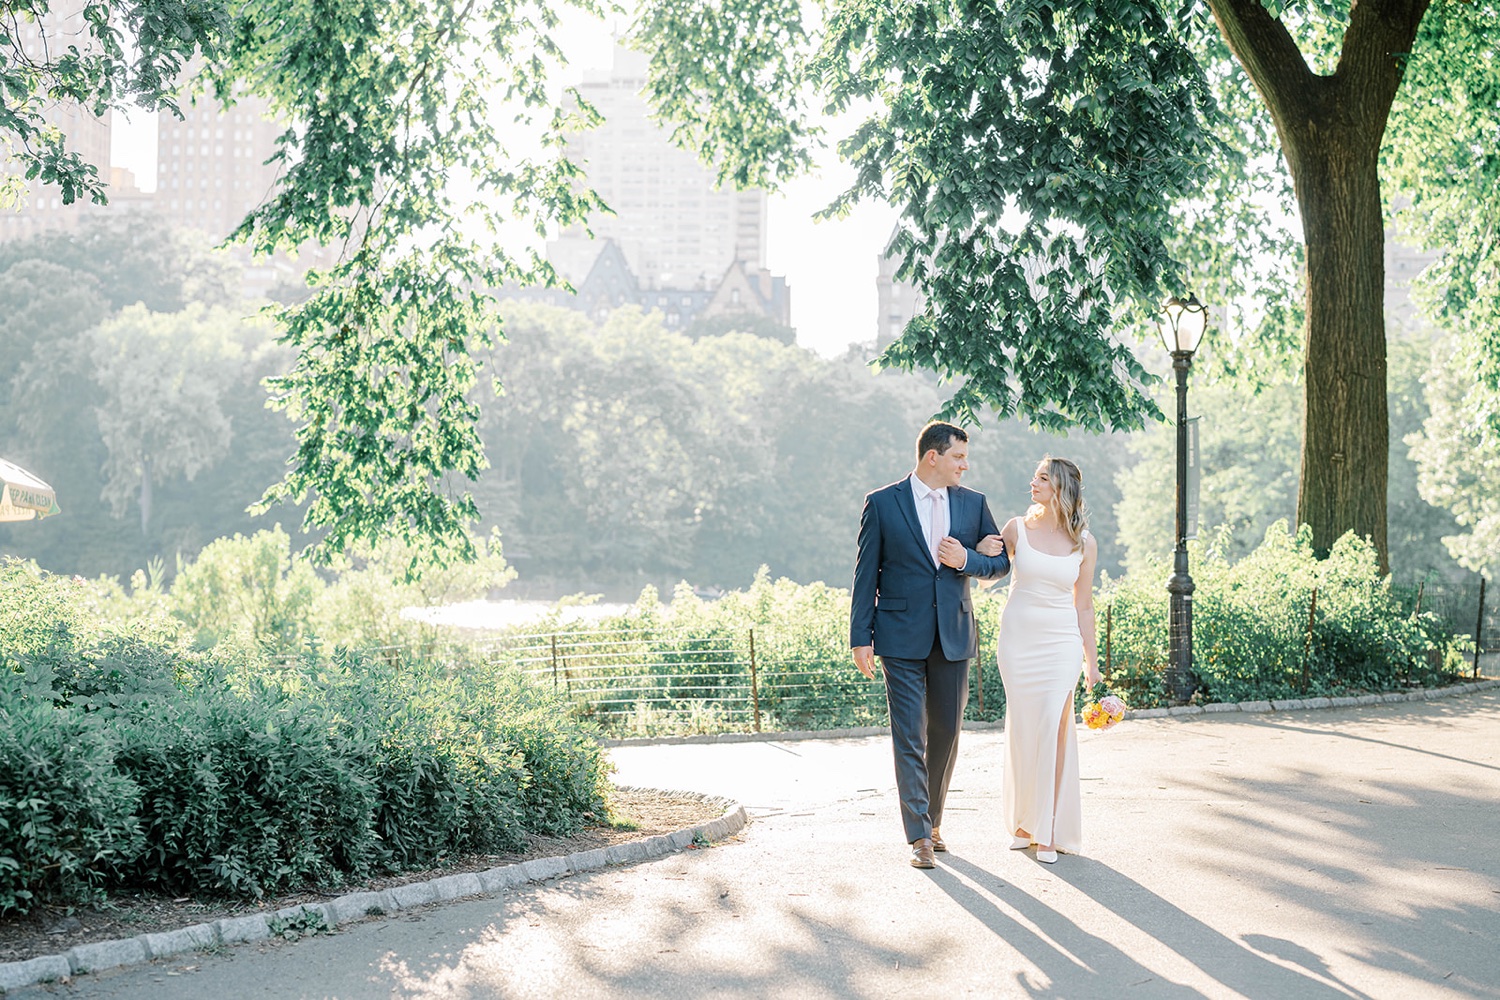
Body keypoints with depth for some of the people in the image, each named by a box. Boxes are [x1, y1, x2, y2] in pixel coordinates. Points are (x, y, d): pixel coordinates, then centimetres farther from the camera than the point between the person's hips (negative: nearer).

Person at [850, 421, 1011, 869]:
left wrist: (966, 559, -8)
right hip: (902, 638, -3)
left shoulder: (973, 504, 8)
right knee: (909, 737, -5)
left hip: (953, 637, 4)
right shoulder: (882, 503, -2)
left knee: (946, 733, 10)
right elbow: (866, 574, -1)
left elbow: (1001, 562, 13)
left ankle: (931, 819, 27)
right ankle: (919, 836, -2)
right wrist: (861, 637, -5)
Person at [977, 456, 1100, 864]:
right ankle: (1023, 821, 19)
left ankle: (1050, 829, 1)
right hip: (1017, 638, 1)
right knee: (1022, 728, 5)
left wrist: (1092, 662, 5)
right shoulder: (1017, 528, 0)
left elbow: (1083, 606, 6)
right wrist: (982, 553, -10)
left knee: (1054, 727, -8)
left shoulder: (1084, 543, 1)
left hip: (1061, 643, -1)